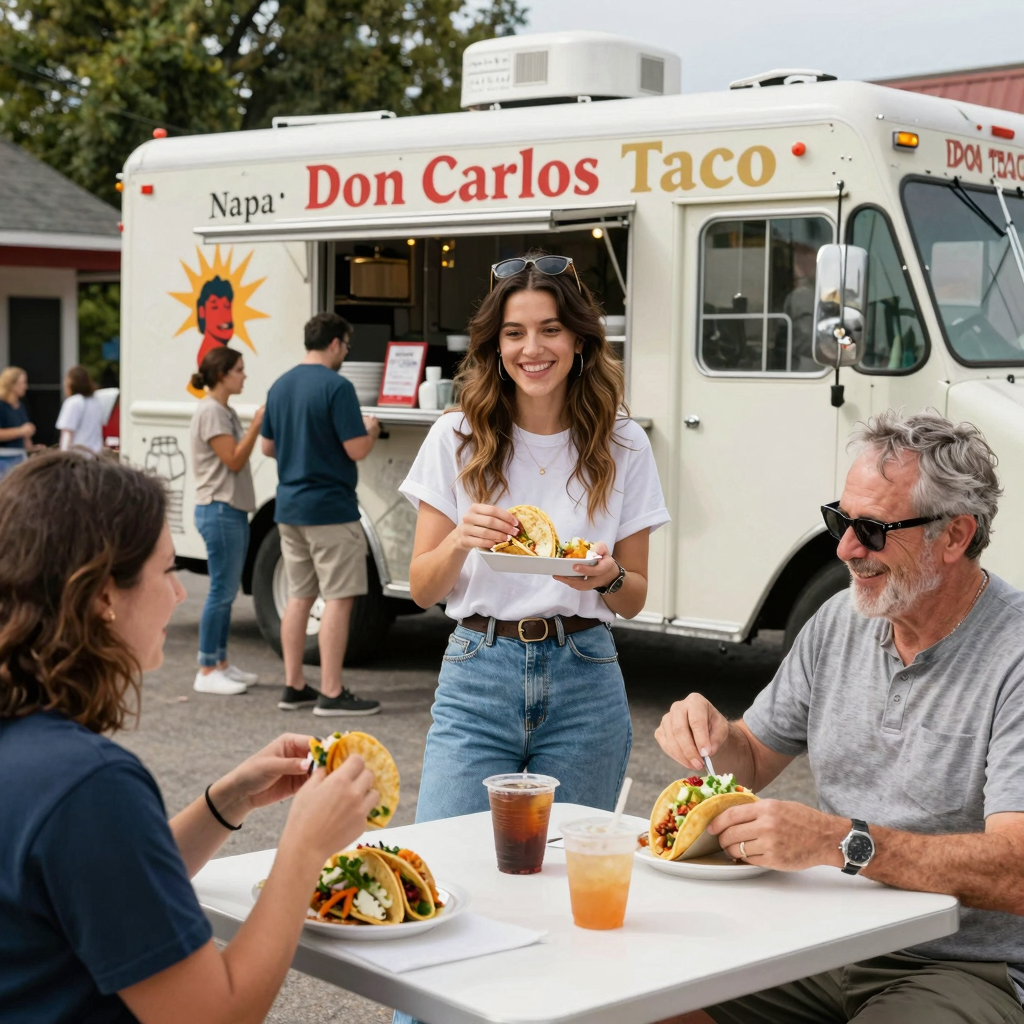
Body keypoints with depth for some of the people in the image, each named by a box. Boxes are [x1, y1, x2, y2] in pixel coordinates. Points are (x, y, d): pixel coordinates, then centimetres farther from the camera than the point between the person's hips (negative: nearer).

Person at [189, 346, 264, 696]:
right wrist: (256, 424, -15)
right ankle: (206, 672, -4)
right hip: (219, 510, -10)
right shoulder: (210, 411, -13)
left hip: (234, 510, 10)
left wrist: (257, 426, 8)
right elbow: (233, 460, -17)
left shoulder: (226, 411, 17)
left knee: (227, 591, 13)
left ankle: (222, 664, 19)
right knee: (221, 591, -8)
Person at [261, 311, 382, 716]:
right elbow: (356, 450, -17)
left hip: (289, 508, 8)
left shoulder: (280, 386, 9)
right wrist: (370, 430, 3)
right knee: (338, 599, -4)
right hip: (330, 509, -8)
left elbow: (267, 447, 17)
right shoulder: (336, 387, -14)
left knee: (299, 596, 13)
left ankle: (293, 687, 16)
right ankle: (331, 694, -4)